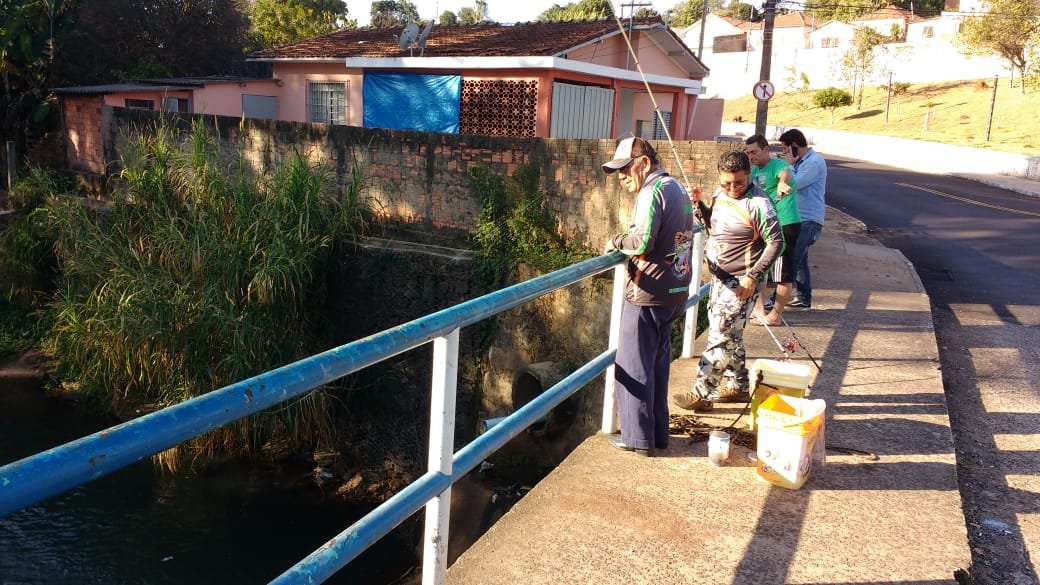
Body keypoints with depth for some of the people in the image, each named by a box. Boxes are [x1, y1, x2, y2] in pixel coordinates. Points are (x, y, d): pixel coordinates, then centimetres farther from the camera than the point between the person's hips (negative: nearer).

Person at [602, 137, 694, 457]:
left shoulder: (652, 192, -16)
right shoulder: (677, 189, 13)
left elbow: (643, 241, -26)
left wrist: (618, 241, -8)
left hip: (648, 292, -9)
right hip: (675, 290, 9)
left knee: (634, 364, 1)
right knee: (658, 361, 17)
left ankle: (638, 436, 8)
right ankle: (658, 431, 25)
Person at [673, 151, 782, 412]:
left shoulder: (757, 205, -19)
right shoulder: (720, 194, 5)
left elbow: (775, 242, -17)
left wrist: (753, 276, -22)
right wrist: (699, 205, 1)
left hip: (740, 283, -9)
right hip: (720, 278, 9)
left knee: (720, 337, -5)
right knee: (730, 336, 18)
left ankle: (702, 394, 3)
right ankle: (737, 386, 33)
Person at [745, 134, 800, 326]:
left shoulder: (777, 165, -16)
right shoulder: (755, 170, 10)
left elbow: (785, 173, -41)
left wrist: (782, 182, -65)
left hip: (786, 224, -10)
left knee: (784, 273, -3)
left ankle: (776, 315, 5)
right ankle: (759, 307, 30)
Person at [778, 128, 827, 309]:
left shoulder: (815, 162, -14)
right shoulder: (801, 162, 16)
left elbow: (793, 184, -20)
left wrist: (789, 165, -9)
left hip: (809, 220, -10)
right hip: (798, 218, 10)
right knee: (799, 260, 15)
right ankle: (803, 298, 23)